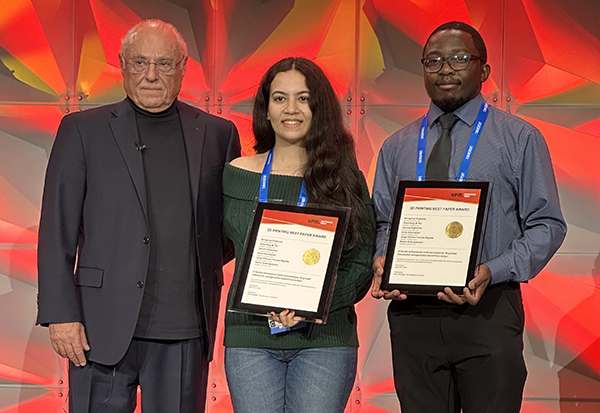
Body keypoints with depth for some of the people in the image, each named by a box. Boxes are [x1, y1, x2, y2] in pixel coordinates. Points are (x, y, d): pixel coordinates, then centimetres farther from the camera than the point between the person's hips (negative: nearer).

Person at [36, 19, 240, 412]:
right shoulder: (83, 130, 4)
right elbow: (57, 232, 1)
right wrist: (61, 313, -6)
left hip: (186, 329, 2)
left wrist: (202, 261, 3)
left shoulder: (218, 133, 10)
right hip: (105, 326, -2)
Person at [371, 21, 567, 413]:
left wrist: (492, 271, -16)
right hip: (412, 313, 3)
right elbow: (382, 222, 16)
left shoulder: (520, 138, 4)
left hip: (487, 310, -3)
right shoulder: (397, 147, 16)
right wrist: (382, 262, -7)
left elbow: (547, 224, -1)